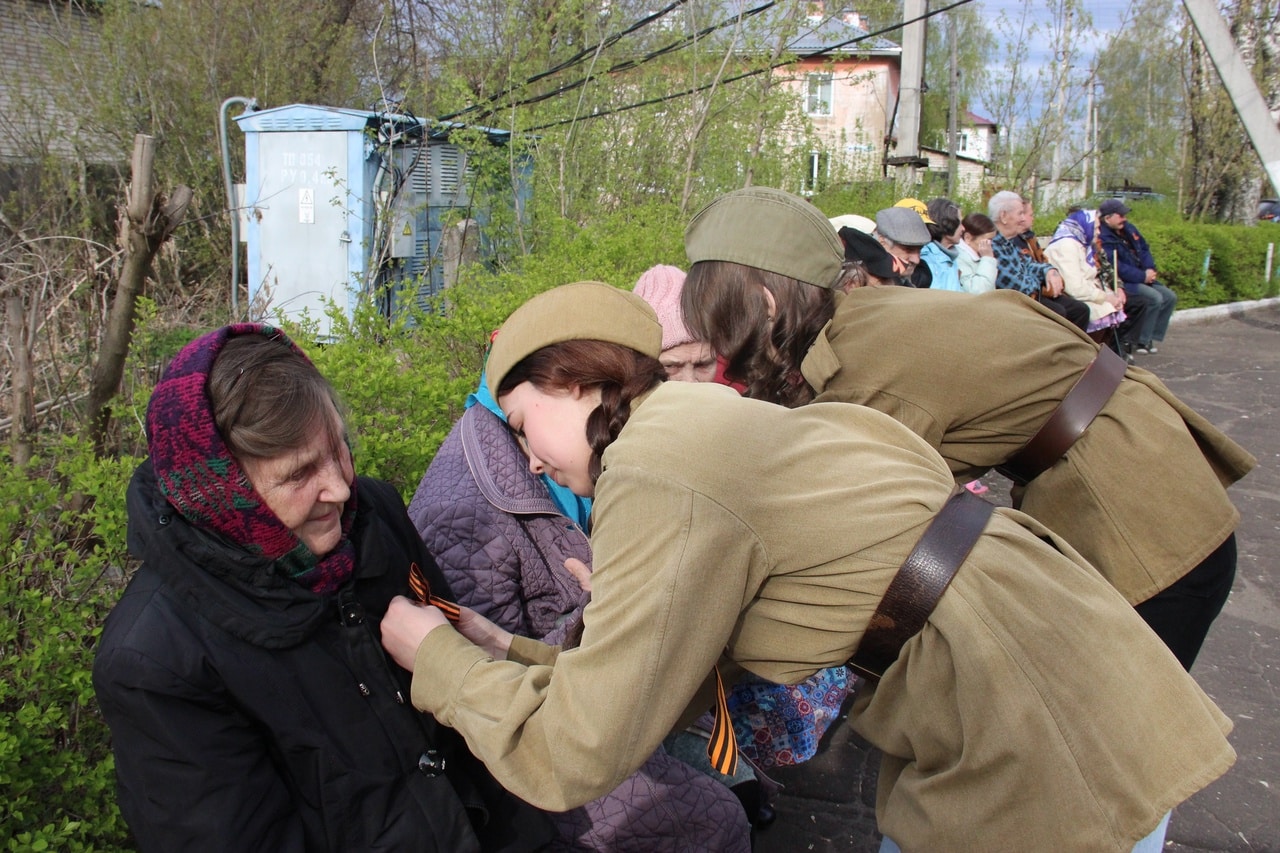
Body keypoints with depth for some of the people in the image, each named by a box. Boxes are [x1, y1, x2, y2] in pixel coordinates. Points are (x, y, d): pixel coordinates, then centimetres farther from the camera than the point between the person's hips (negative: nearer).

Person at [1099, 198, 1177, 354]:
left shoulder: (1127, 228, 11)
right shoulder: (1103, 239, -18)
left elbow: (1144, 249, 16)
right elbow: (1116, 268, -25)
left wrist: (1150, 270, -3)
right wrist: (1143, 276, -20)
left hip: (1139, 279, 10)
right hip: (1120, 283, -10)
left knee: (1170, 297, 4)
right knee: (1155, 298, -25)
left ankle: (1151, 337, 4)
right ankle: (1140, 342, -15)